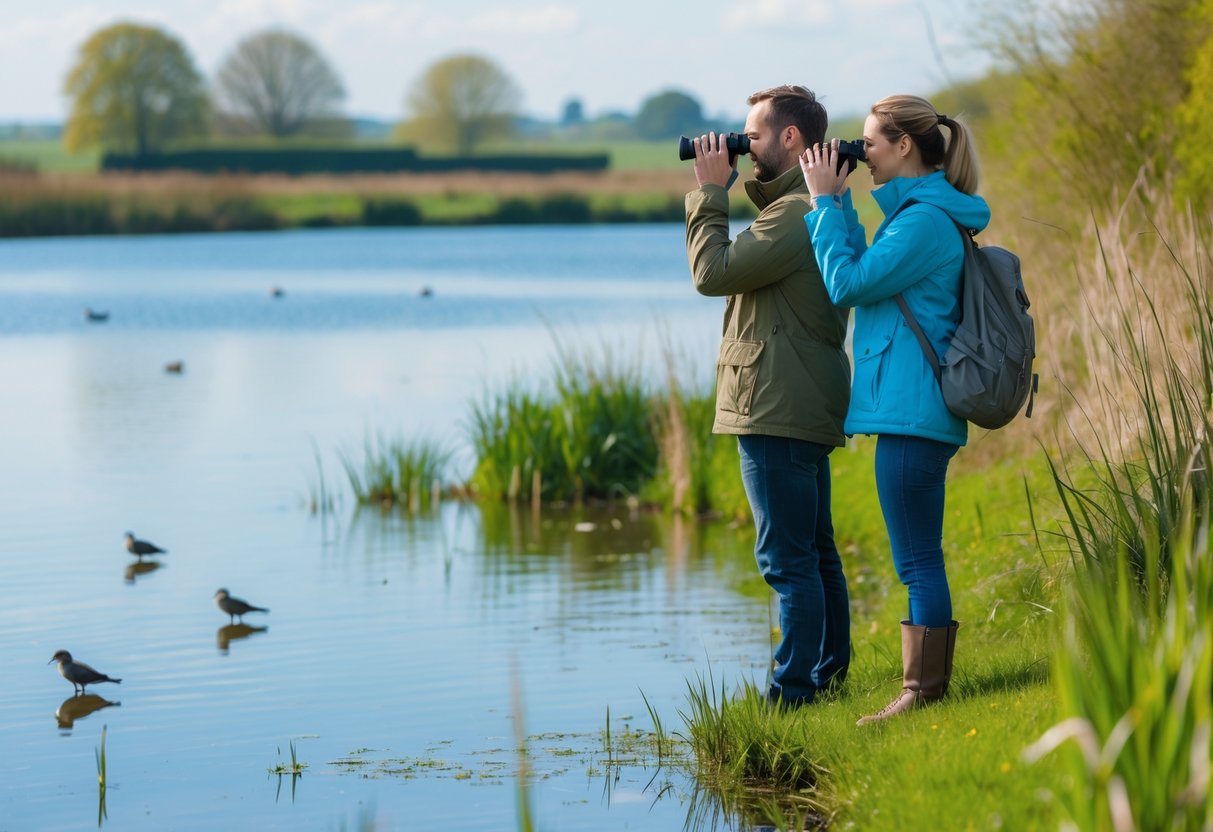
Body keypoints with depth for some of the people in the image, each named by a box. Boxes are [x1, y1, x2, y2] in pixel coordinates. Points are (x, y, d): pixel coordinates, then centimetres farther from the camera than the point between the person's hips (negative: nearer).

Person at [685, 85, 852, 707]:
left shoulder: (794, 212, -17)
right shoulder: (816, 207, 18)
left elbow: (714, 272, -17)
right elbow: (744, 267, 22)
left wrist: (710, 192, -9)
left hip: (778, 412, -11)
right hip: (804, 406, 11)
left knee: (787, 559, -8)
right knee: (815, 553, 16)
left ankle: (792, 692, -7)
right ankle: (829, 675, 23)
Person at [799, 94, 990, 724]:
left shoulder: (924, 221, -15)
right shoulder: (921, 213, 17)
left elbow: (846, 283, -15)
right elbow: (865, 276, 20)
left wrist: (825, 203, -7)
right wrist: (839, 202, 15)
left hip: (910, 409, -11)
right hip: (913, 409, 11)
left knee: (917, 560, -6)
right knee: (919, 558, 13)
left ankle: (925, 691, -3)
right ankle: (925, 687, 19)